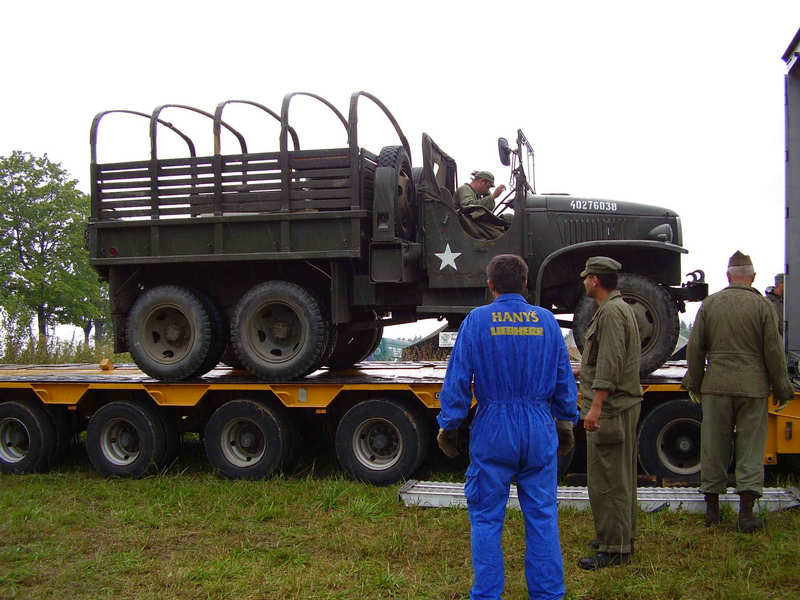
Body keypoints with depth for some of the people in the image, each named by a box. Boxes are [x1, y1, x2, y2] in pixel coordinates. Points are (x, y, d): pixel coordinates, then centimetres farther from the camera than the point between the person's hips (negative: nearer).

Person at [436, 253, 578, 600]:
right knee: (542, 516, 10)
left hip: (493, 431, -2)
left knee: (487, 518, 7)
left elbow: (457, 379, -6)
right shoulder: (547, 321, 3)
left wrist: (448, 425, 2)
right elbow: (564, 380, 8)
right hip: (540, 430, 3)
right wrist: (566, 423, 19)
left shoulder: (477, 321, -5)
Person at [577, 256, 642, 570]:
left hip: (610, 408, -11)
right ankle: (623, 537, 27)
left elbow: (610, 364, -24)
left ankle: (614, 548, -3)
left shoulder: (611, 312, -16)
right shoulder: (621, 308, 17)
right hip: (622, 405, 11)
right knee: (621, 476, 17)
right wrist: (597, 404, 28)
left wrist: (596, 406, -26)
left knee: (607, 479, -7)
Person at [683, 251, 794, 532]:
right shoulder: (762, 306, -3)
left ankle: (712, 508, 16)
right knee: (751, 448, 4)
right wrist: (782, 390, 6)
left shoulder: (709, 304, 3)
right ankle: (746, 512, 1)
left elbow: (695, 349, 4)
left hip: (717, 386, 2)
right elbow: (774, 352, -3)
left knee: (714, 447, 9)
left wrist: (694, 384, 14)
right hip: (753, 387, -2)